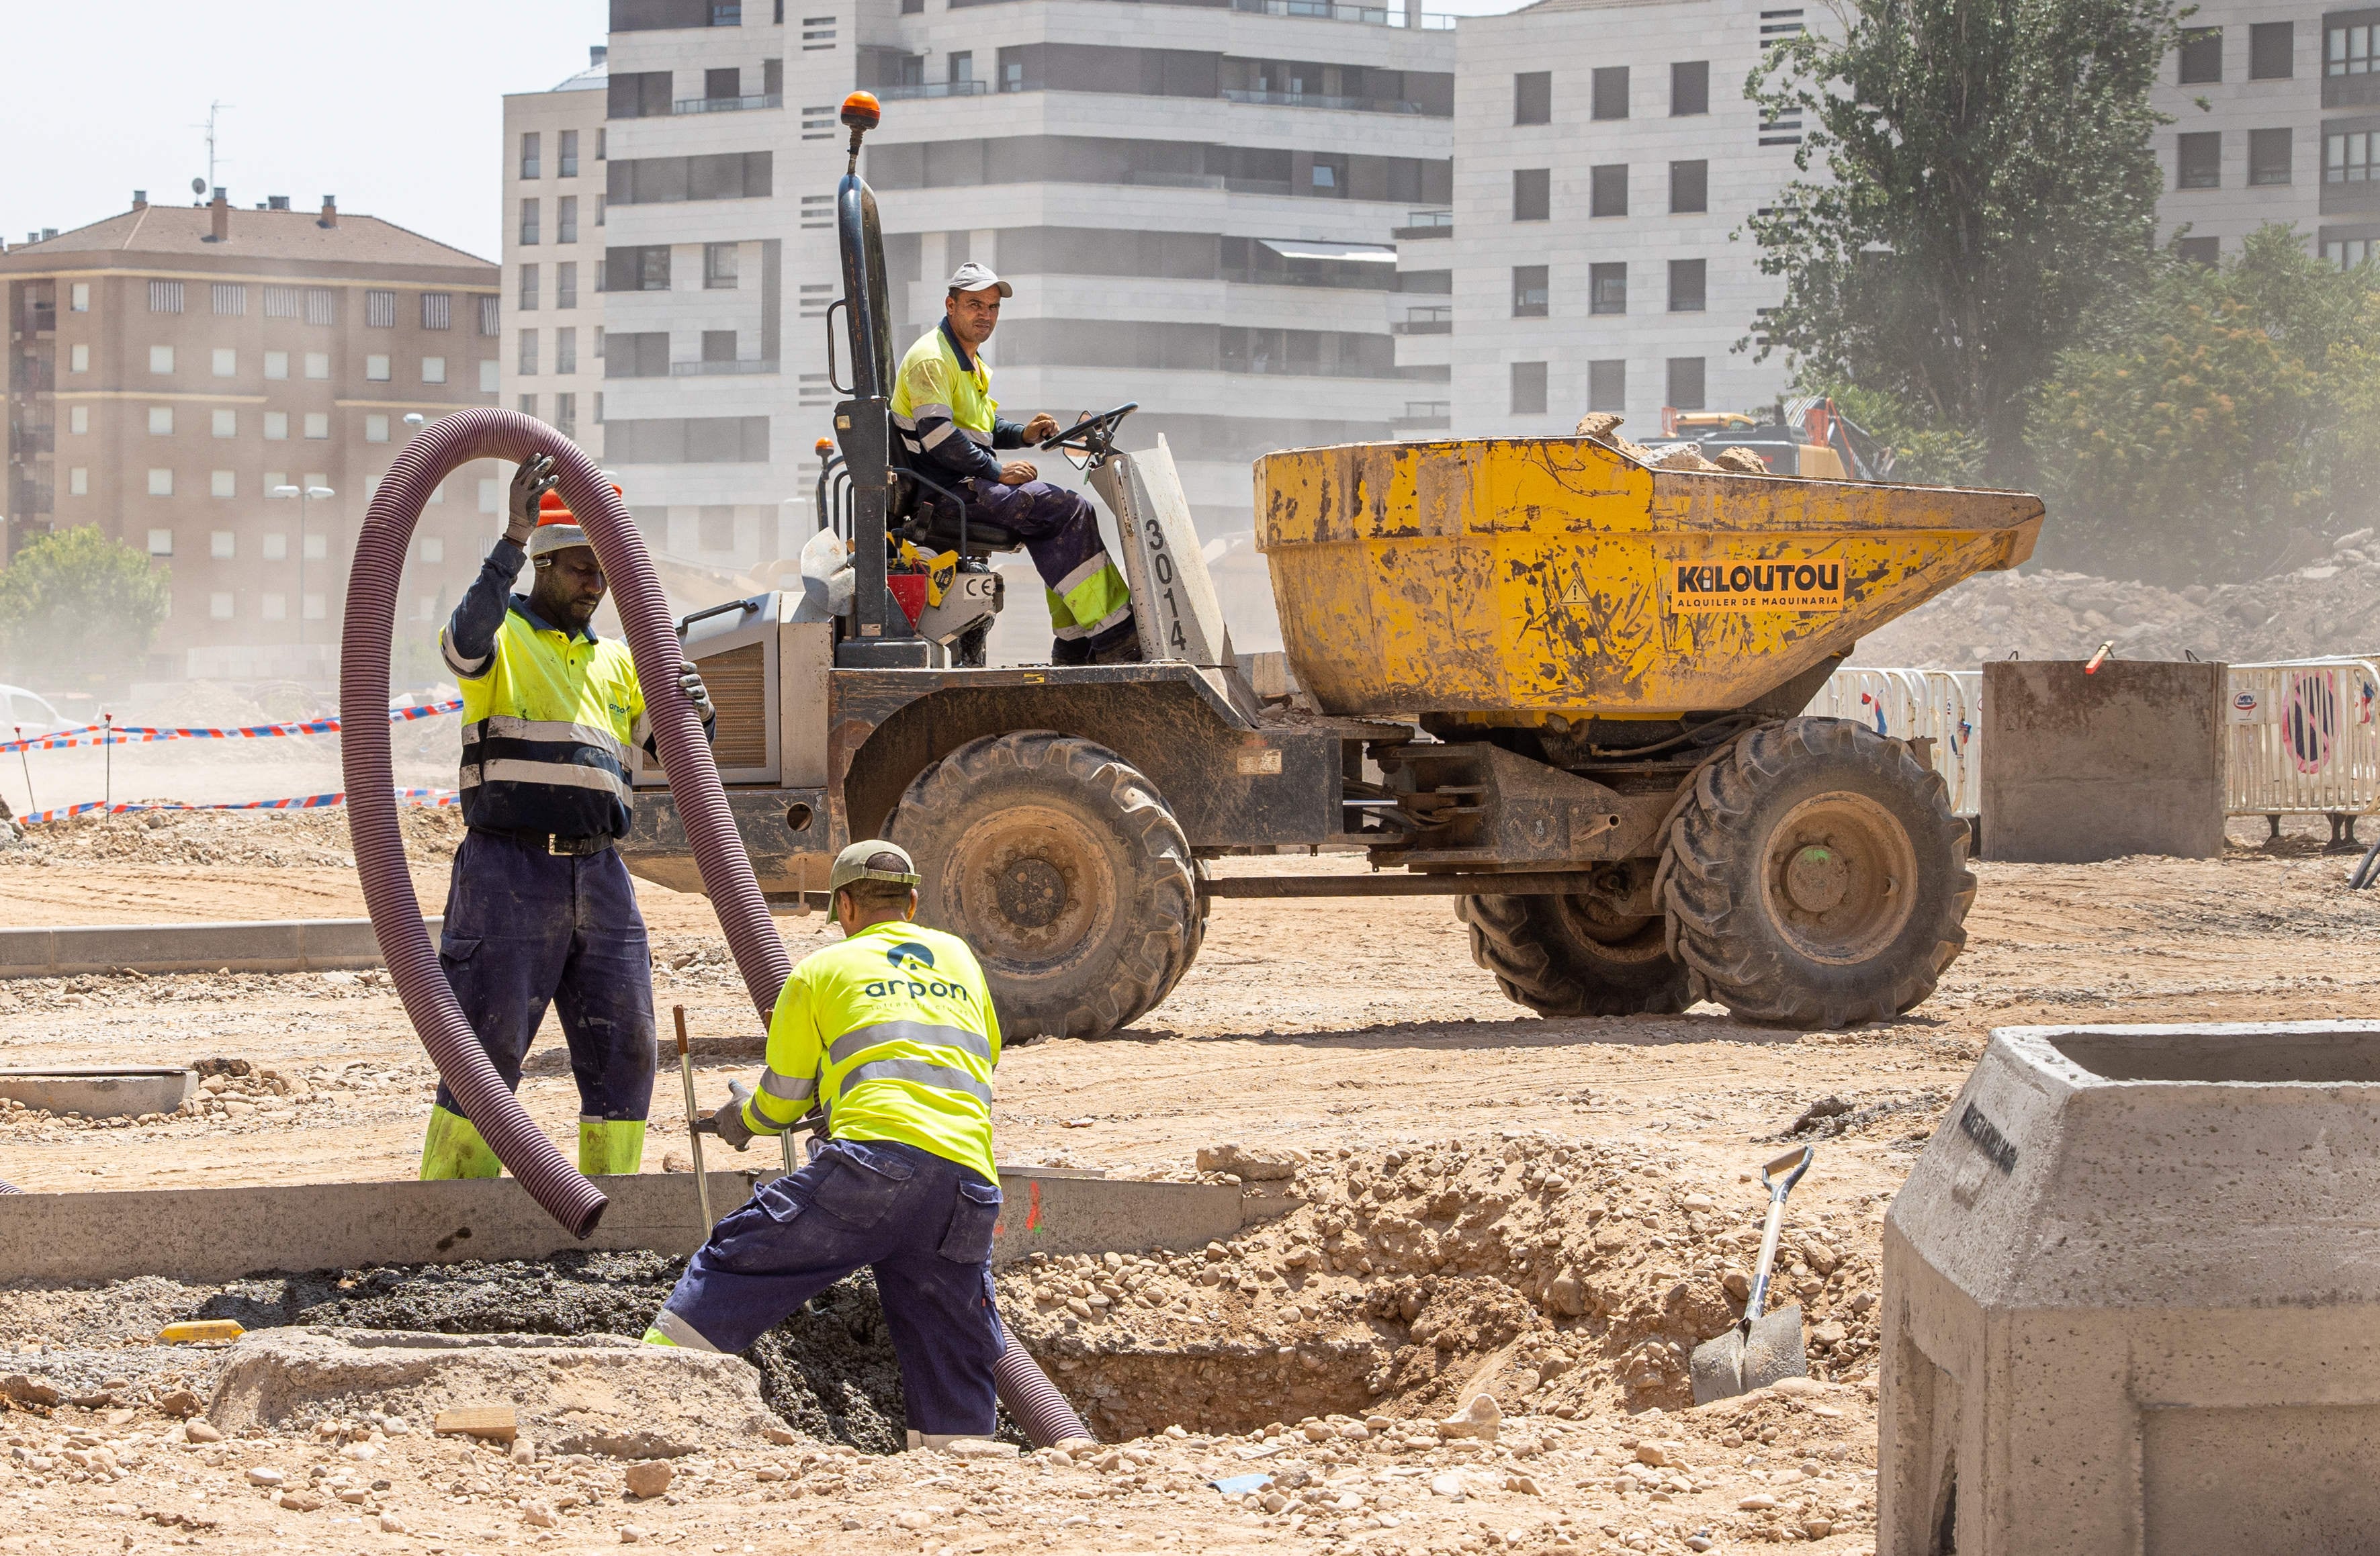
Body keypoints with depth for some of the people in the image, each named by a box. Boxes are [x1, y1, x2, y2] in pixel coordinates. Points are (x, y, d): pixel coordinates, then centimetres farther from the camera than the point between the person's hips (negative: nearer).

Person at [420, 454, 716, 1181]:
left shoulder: (614, 662, 21)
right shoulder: (503, 637, 2)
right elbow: (467, 640, -23)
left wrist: (696, 708, -6)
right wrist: (513, 540, -32)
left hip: (598, 874, 6)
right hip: (510, 869, -6)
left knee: (624, 1048, 4)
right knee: (487, 1048, -7)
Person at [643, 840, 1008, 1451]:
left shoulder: (822, 970, 19)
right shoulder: (958, 957, 29)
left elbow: (781, 1100, 24)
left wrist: (746, 1117, 46)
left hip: (878, 1154, -4)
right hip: (970, 1180, 4)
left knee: (737, 1263, 2)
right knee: (954, 1370, 10)